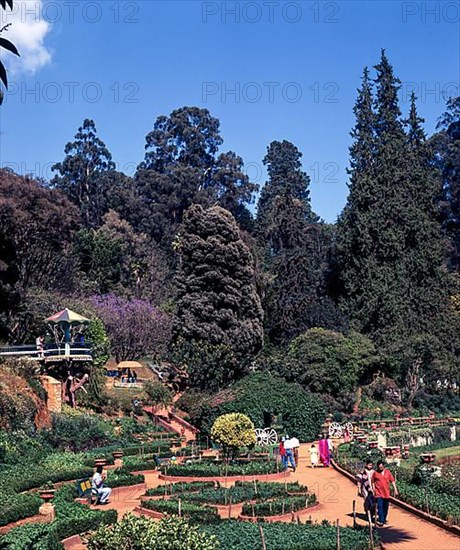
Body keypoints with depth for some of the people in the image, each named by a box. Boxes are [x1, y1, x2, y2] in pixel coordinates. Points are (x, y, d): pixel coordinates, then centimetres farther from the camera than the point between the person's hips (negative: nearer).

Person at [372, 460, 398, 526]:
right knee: (380, 507, -11)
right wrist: (373, 490, 4)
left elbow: (392, 481, 5)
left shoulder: (388, 472, 2)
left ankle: (384, 519, 28)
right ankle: (381, 521, -11)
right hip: (379, 493, -3)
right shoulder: (375, 473, -3)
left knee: (386, 507, 12)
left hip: (386, 493, 3)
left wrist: (395, 489, 0)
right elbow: (373, 482, 6)